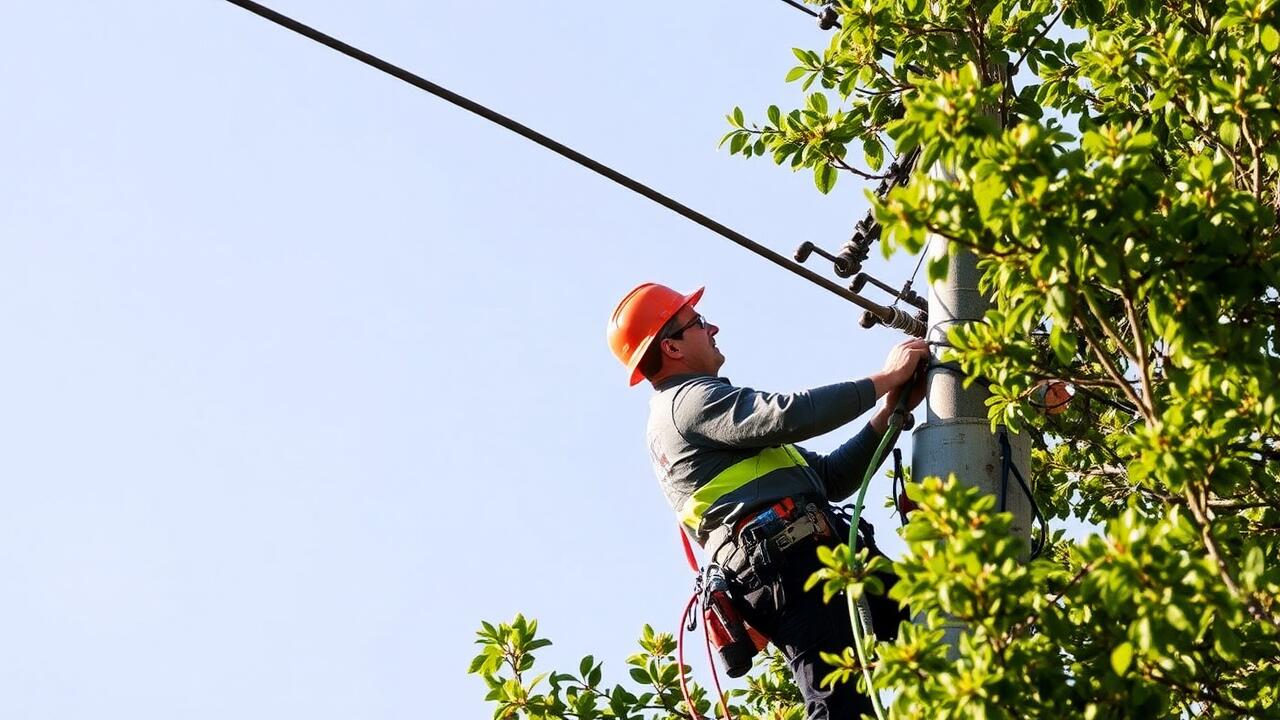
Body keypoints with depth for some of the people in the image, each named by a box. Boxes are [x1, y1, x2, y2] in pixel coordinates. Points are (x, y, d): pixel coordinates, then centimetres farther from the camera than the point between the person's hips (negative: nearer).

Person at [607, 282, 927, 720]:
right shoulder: (689, 400, 2)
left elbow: (830, 479, 29)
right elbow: (791, 414, -16)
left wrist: (890, 412, 18)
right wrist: (884, 379, -3)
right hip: (788, 562, -10)